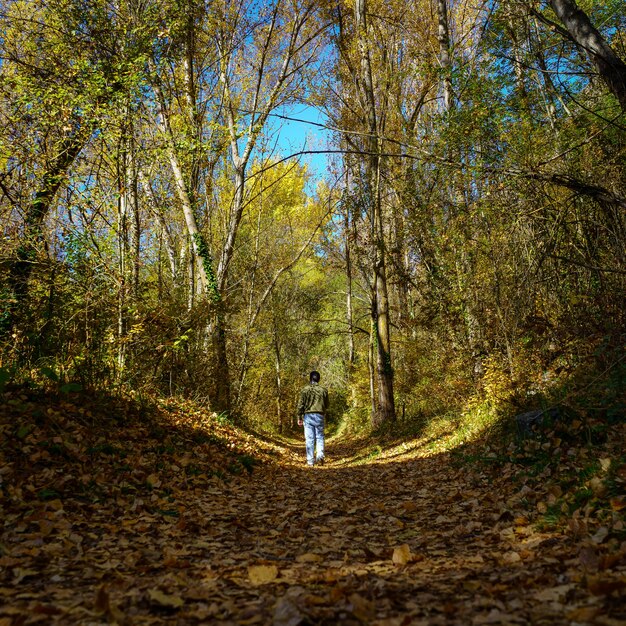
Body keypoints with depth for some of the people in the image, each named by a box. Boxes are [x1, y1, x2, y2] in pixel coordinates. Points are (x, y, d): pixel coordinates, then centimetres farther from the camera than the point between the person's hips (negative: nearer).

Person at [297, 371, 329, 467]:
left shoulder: (305, 390, -2)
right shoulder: (323, 390, 2)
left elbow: (300, 405, -3)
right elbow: (326, 405, 10)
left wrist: (299, 418, 4)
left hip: (308, 416, -1)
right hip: (320, 416, 1)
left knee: (309, 438, 3)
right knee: (320, 437, 11)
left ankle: (310, 461, 4)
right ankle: (320, 456, -9)